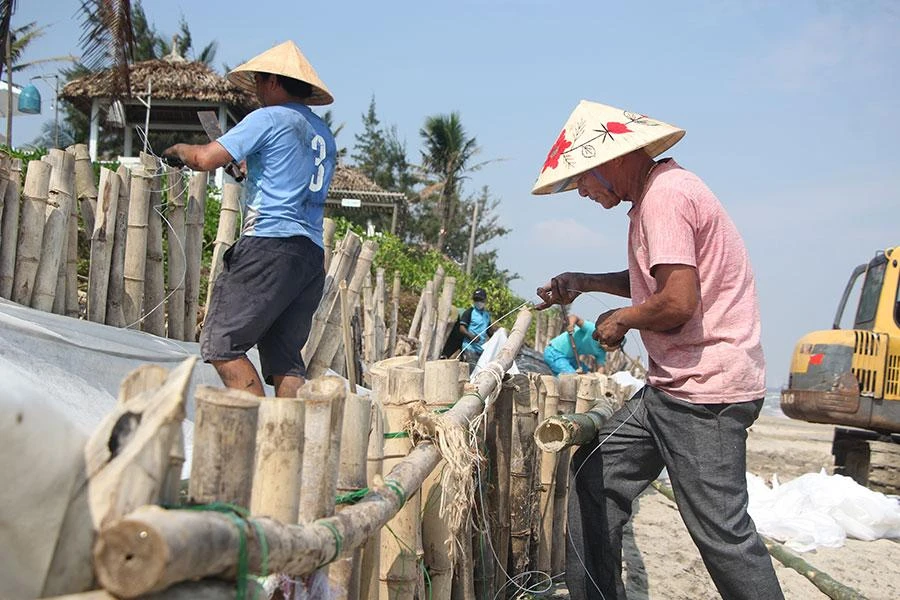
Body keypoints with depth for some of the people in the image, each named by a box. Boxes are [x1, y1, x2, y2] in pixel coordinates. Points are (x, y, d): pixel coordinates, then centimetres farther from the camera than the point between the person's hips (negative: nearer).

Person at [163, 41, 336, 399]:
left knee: (222, 345, -5)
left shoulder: (269, 118, -2)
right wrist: (247, 169, 37)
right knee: (285, 358, 7)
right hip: (313, 254, 8)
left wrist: (181, 150, 13)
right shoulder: (324, 135, 22)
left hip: (270, 245, -8)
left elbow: (207, 159, -8)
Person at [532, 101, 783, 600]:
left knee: (721, 531, -6)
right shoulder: (662, 190, 16)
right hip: (671, 387, 11)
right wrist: (585, 283, 20)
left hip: (704, 391, -11)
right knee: (594, 474, 12)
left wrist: (620, 319, -7)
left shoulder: (664, 197, -16)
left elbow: (679, 301, -25)